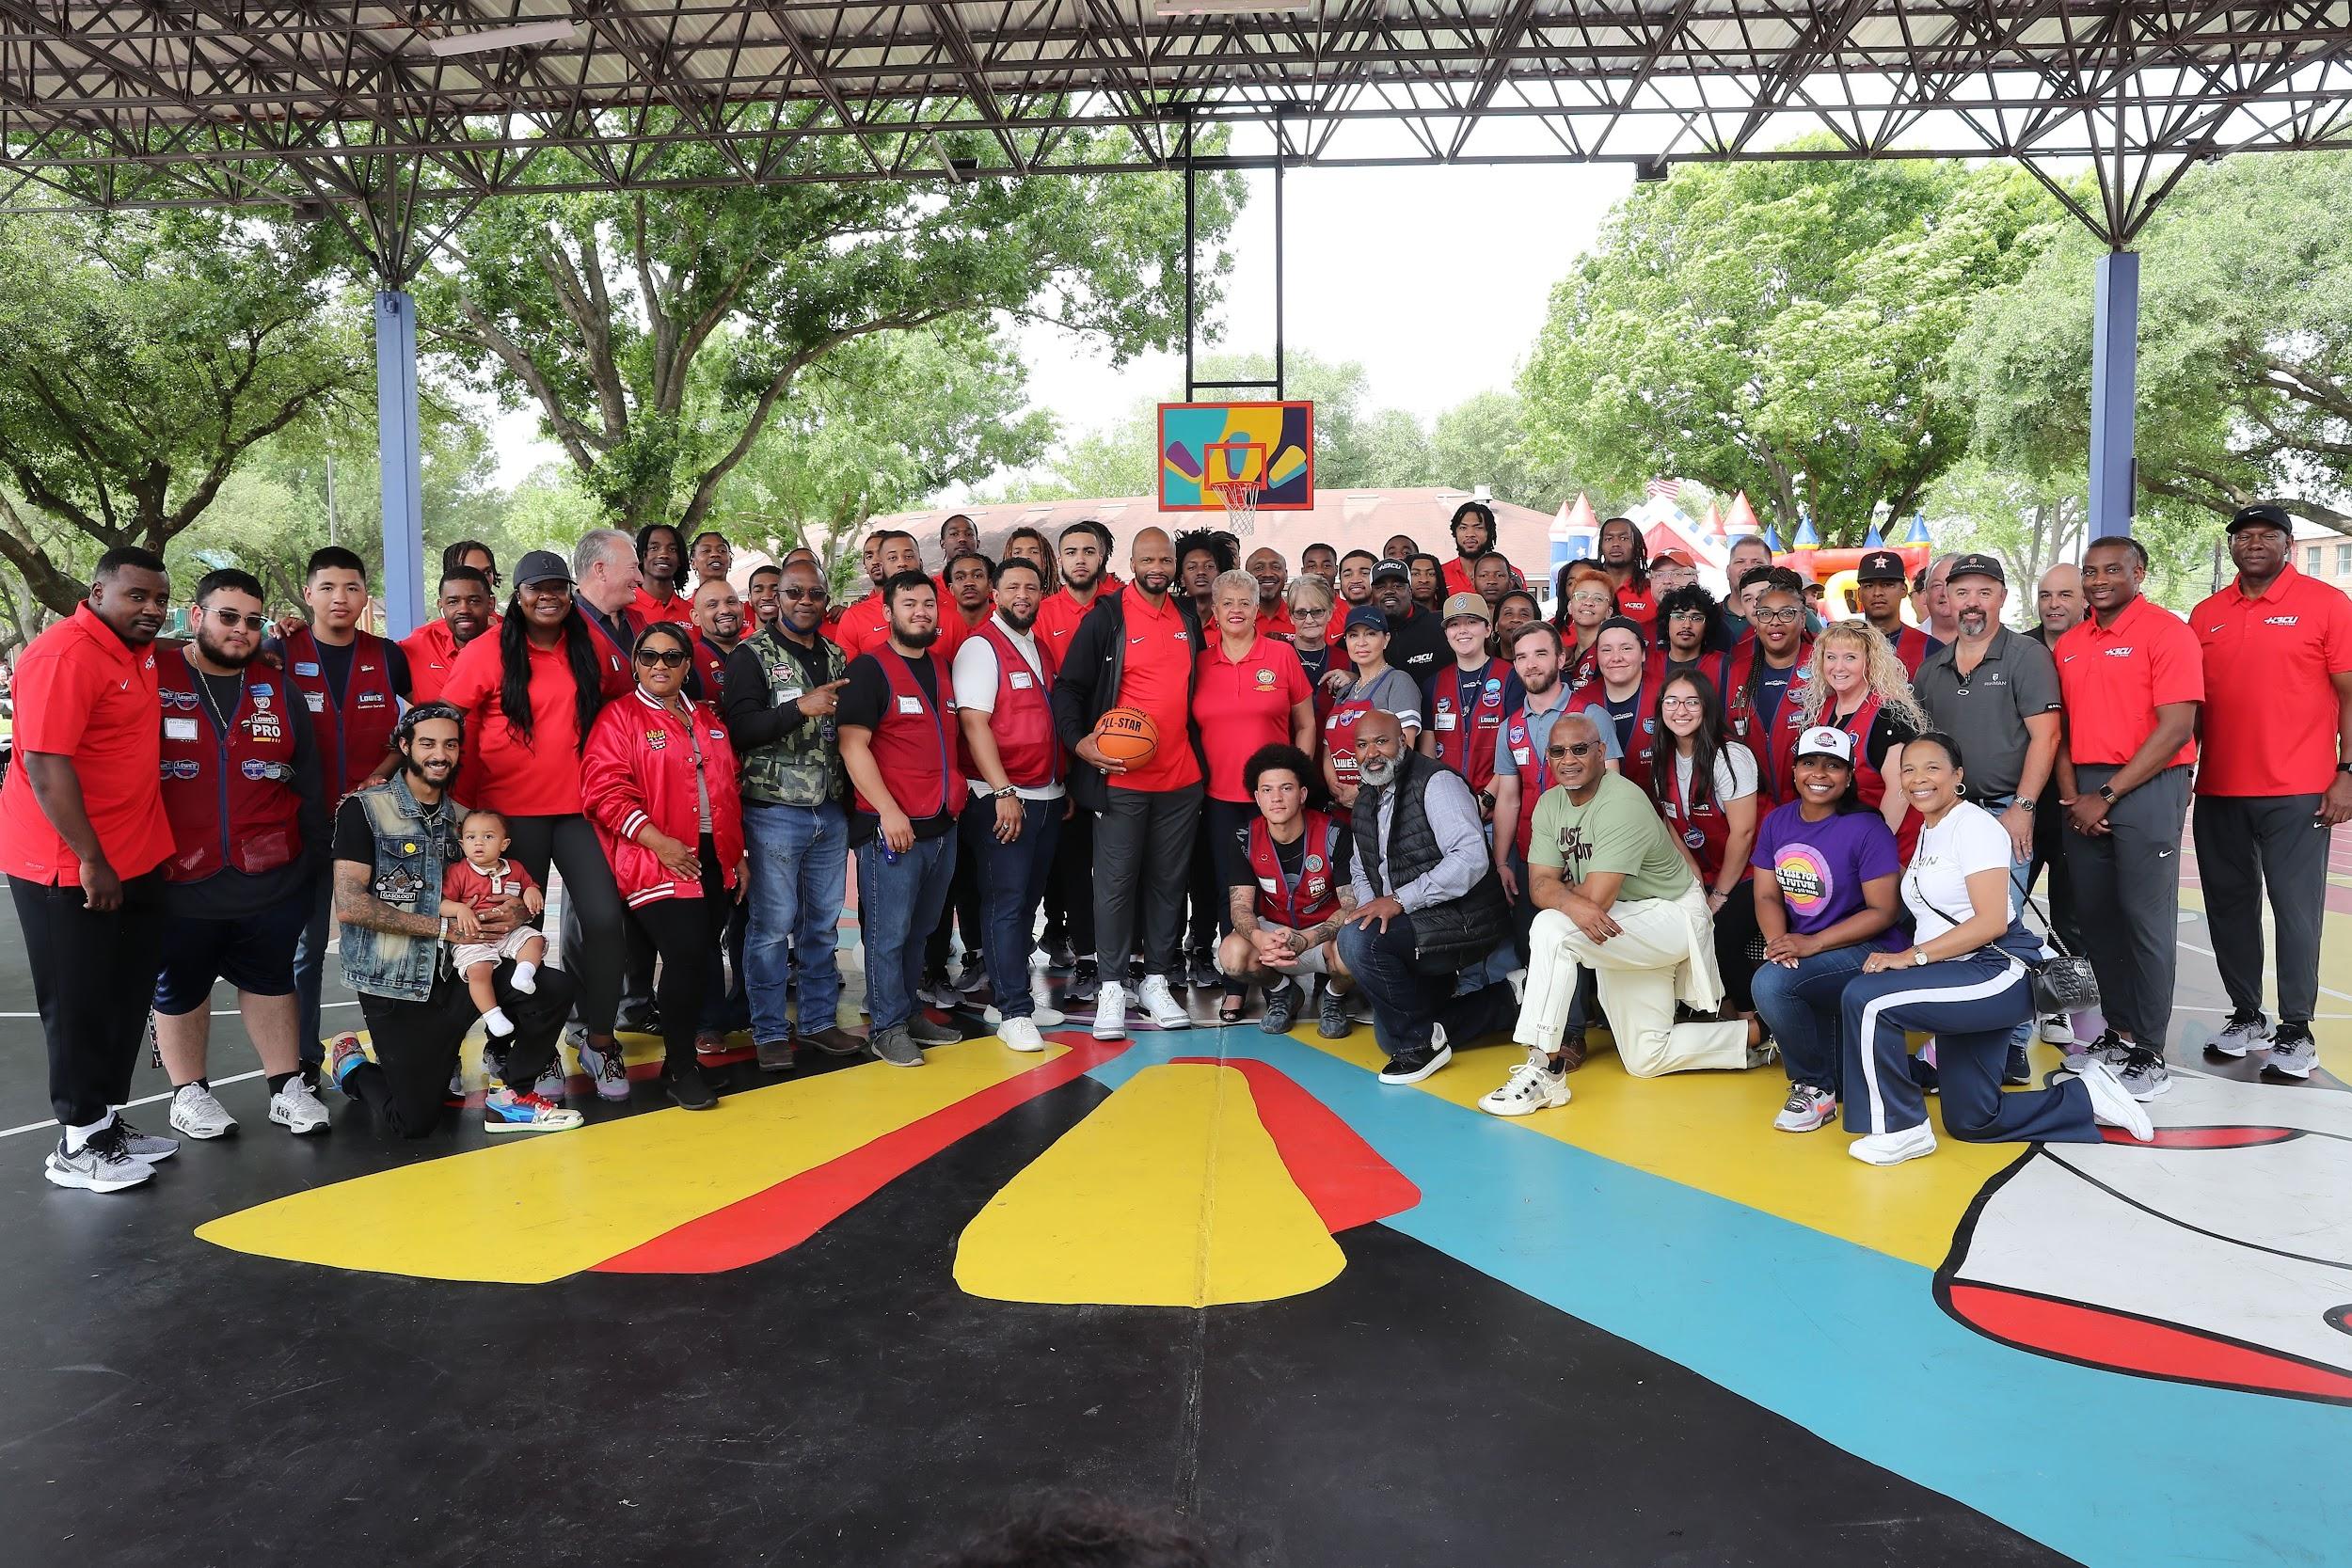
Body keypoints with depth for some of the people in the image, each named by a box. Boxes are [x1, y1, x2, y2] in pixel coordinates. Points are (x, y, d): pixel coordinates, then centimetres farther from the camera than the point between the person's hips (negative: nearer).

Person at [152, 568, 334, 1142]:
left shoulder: (277, 689, 7)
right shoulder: (152, 681, -5)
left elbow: (308, 781, 10)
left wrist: (315, 858, 6)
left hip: (272, 880, 3)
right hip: (179, 884, -2)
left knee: (272, 980, 14)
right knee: (180, 988, 13)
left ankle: (286, 1087, 24)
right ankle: (189, 1092, 28)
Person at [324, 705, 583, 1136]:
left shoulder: (463, 817, 9)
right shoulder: (364, 808, -8)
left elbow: (506, 881, 15)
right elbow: (349, 905, -17)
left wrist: (518, 910, -11)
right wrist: (444, 927, -18)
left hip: (454, 974, 5)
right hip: (393, 985, -5)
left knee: (555, 988, -16)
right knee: (415, 1122, -7)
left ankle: (512, 1095, 3)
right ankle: (353, 1066, 24)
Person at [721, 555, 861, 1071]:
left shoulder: (836, 657, 13)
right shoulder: (752, 655, -4)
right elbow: (739, 729, -16)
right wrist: (801, 707, -26)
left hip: (831, 812, 5)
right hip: (774, 811, -5)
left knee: (823, 922, 12)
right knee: (773, 925, -1)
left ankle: (819, 1020, 23)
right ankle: (770, 1032, 10)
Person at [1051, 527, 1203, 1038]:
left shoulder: (1188, 617, 11)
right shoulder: (1106, 617, -4)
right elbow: (1068, 687, -4)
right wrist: (1079, 742, -18)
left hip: (1181, 777, 4)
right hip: (1120, 776, -4)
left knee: (1169, 880, 10)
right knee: (1116, 880, 0)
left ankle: (1157, 980, 21)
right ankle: (1111, 986, 9)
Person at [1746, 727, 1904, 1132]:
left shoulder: (1866, 829, -14)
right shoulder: (1778, 821, 4)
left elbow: (1884, 910, -16)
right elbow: (1766, 894, 3)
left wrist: (1812, 943, -23)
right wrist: (1779, 941, -18)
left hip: (1865, 952, -6)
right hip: (1802, 953, 7)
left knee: (1770, 984, -30)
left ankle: (1815, 1088, -10)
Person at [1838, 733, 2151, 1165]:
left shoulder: (1973, 825, -11)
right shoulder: (1927, 832, 16)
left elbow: (1992, 921, -20)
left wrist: (1913, 956, -23)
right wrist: (1903, 955, -5)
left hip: (1999, 971, -9)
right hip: (1961, 979, 9)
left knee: (1865, 998, -26)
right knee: (1969, 1123, 9)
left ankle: (1901, 1129, -12)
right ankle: (2088, 1095, 25)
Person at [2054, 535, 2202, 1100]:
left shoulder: (2167, 631, -6)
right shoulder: (2069, 645, 13)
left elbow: (2176, 729, -13)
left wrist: (2108, 795, -14)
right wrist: (2071, 795, -1)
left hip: (2146, 788, -6)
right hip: (2085, 795, 6)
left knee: (2146, 919, -5)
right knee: (2096, 916, 10)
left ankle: (2148, 1054, 2)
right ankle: (2118, 1030, 22)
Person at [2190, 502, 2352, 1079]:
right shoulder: (2206, 615, 10)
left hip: (2296, 794, -4)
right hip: (2218, 792, 4)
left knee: (2296, 910, -1)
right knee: (2229, 906, 10)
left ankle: (2296, 1031, 9)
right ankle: (2246, 1017, 23)